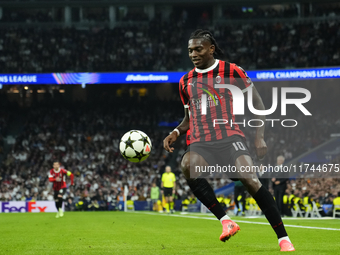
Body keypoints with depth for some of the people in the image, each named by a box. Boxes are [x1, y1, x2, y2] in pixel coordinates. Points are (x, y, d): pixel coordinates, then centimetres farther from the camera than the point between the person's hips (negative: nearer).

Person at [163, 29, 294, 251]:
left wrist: (260, 136, -4)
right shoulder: (186, 81, 16)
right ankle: (225, 221, -26)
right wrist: (177, 132, 7)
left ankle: (283, 239, -13)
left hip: (230, 137, -3)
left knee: (251, 180, -24)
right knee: (187, 166, -32)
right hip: (200, 143, 3)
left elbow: (258, 105, 6)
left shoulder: (232, 72, 3)